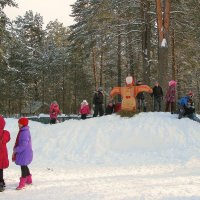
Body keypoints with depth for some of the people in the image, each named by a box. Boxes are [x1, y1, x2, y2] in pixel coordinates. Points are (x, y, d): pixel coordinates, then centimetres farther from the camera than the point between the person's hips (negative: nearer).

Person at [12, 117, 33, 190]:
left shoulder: (25, 133, -22)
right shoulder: (22, 131, 10)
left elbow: (23, 145, -25)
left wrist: (15, 150, -17)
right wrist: (15, 150, 13)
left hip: (24, 153, -11)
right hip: (22, 152, 11)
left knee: (23, 166, -6)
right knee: (24, 166, 21)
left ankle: (22, 184, -1)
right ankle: (29, 180, 35)